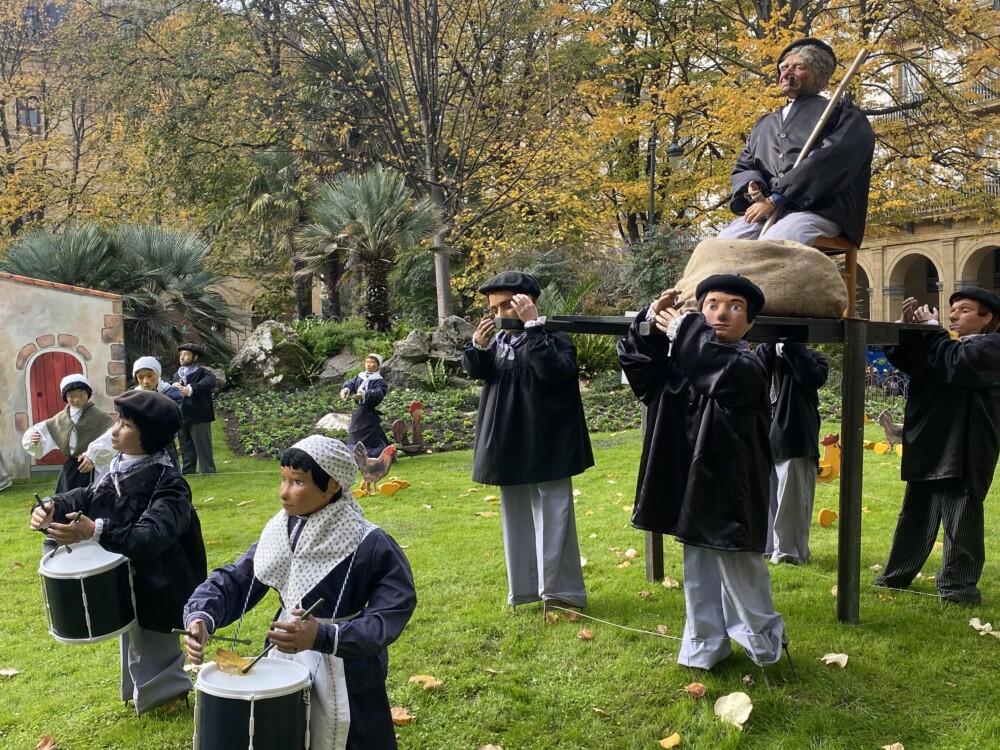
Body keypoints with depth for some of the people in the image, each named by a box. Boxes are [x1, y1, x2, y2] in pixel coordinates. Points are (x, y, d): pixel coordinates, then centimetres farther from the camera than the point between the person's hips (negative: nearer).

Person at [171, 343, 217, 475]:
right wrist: (174, 389, -16)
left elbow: (210, 382, -28)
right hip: (181, 417, 6)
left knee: (203, 449, -3)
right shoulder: (177, 375, 17)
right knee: (186, 450, 16)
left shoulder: (203, 372, -6)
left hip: (198, 417, -6)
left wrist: (190, 389, -40)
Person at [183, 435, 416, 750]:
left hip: (346, 681, -5)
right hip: (286, 667, 5)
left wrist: (323, 636, -33)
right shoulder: (280, 531, -4)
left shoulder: (370, 545, -22)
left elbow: (392, 615, -23)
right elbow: (234, 579, -3)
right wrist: (202, 617, -22)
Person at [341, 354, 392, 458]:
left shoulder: (379, 382, -6)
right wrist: (346, 389, -29)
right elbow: (351, 383, -5)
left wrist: (365, 395, -42)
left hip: (370, 413, -6)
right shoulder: (359, 377, 11)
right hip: (358, 411, 6)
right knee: (354, 436, 13)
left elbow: (378, 393, -23)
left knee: (373, 438, -6)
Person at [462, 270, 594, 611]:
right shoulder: (498, 340, 5)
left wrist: (533, 325, -28)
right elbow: (477, 371, 4)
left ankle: (562, 592, 12)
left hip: (546, 447, -6)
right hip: (510, 446, 7)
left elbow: (555, 370, -28)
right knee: (516, 518, 15)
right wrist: (478, 346, -16)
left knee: (551, 519, 0)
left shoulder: (553, 337, -11)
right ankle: (527, 587, 28)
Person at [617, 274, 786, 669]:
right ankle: (704, 648, 32)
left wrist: (681, 329, -25)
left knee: (740, 572, 7)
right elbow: (633, 357, 5)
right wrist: (651, 319, -12)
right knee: (699, 574, 17)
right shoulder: (682, 360, 6)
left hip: (730, 489, -6)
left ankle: (765, 644, 31)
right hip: (691, 485, 6)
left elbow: (724, 367, -37)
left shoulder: (747, 366, -14)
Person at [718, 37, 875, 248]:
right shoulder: (764, 125, 33)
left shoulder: (839, 113, 13)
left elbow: (828, 161, -5)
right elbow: (743, 167, 23)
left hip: (820, 210, -5)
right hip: (766, 211, 5)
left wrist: (775, 199, -13)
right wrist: (753, 189, -4)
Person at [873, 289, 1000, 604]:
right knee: (915, 516, 16)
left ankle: (958, 584, 7)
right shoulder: (942, 343, 20)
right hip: (928, 447, 8)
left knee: (960, 519, -3)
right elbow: (900, 357, 10)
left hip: (963, 451, -8)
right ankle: (895, 575, 26)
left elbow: (957, 363, -22)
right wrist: (906, 327, -6)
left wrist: (931, 328, -11)